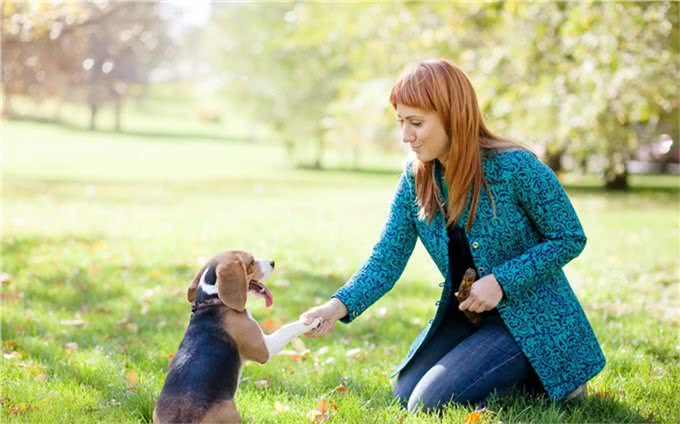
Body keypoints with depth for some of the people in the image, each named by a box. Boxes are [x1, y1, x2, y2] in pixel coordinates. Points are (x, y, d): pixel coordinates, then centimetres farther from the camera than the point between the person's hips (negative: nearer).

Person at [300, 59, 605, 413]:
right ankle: (513, 371, 21)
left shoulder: (516, 167, -22)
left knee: (431, 403, -16)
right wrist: (340, 305, -25)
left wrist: (502, 281, -23)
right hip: (464, 314, 7)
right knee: (406, 394, 6)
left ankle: (542, 379, 5)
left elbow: (570, 239, -13)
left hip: (530, 316, -7)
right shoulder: (415, 179, -5)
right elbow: (386, 260, -7)